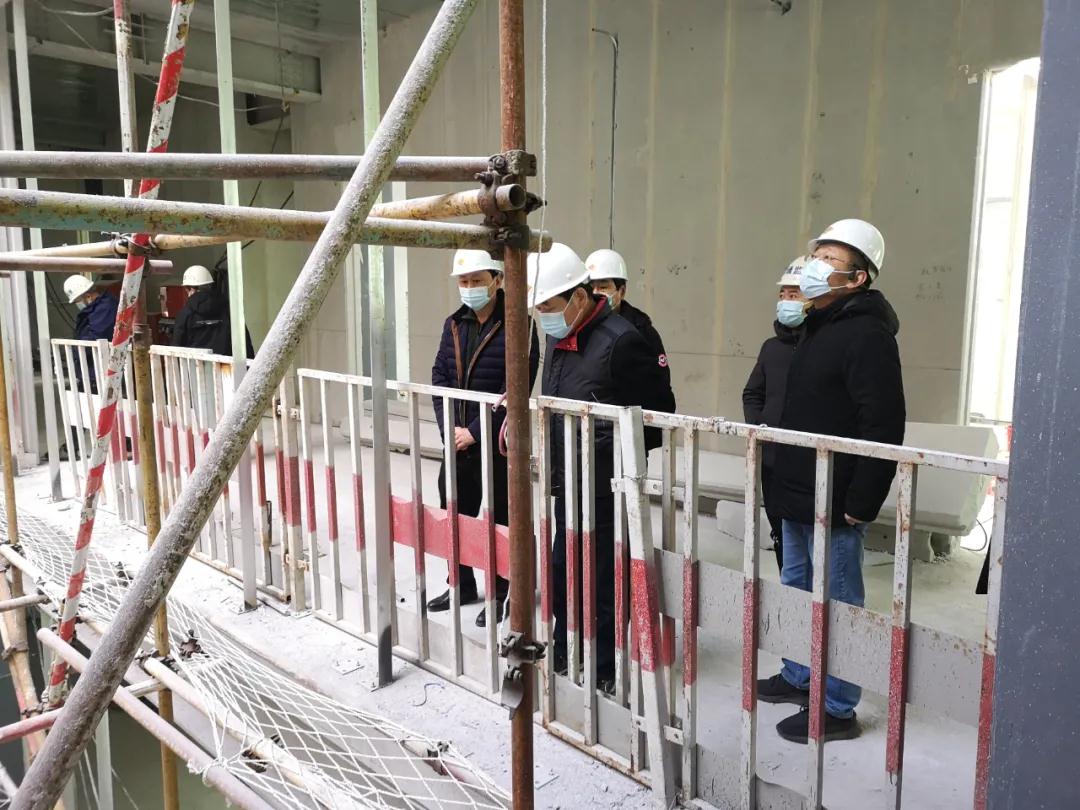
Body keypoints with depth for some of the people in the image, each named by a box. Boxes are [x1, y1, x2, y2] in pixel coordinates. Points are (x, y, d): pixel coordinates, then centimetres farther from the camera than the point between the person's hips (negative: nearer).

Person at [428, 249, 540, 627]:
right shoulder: (454, 324, 9)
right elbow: (439, 377, 8)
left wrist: (475, 432, -16)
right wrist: (448, 427, -4)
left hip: (497, 444, -6)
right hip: (456, 441, 6)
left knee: (499, 520, 7)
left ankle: (498, 594, 22)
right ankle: (462, 585, 33)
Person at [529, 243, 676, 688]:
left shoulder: (621, 341, -19)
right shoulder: (558, 338, 9)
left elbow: (659, 408, -14)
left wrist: (620, 456, -13)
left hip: (604, 488, -8)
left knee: (601, 579, 4)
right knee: (563, 569, 20)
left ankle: (603, 669, 22)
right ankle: (564, 651, 38)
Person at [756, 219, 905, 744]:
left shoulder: (866, 334, -17)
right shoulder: (818, 326, 14)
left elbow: (884, 426, -23)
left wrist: (861, 503, -22)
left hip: (834, 504, -10)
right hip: (797, 496, 10)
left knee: (835, 604, 3)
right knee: (797, 589, 21)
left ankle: (836, 709, 17)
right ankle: (799, 678, 38)